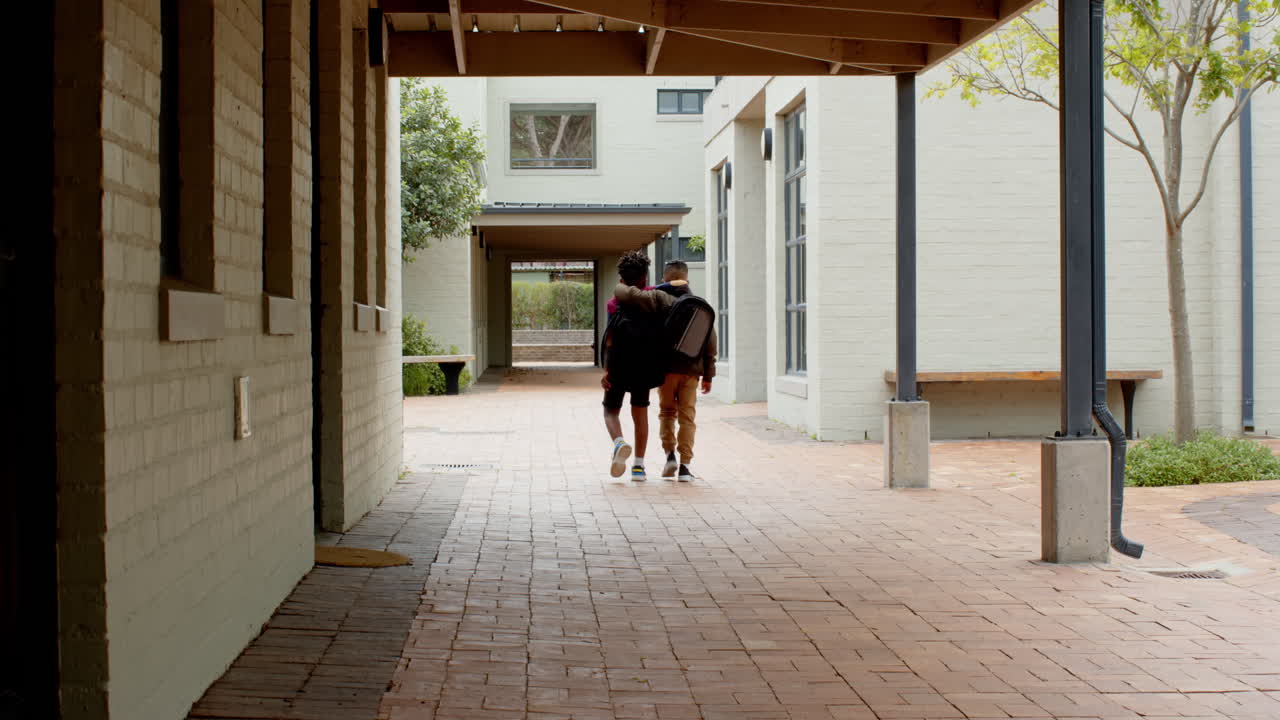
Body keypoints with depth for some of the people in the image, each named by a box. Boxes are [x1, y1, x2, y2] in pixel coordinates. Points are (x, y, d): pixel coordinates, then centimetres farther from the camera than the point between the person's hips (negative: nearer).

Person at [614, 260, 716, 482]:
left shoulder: (660, 298, -4)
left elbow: (628, 295, -16)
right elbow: (710, 341, 7)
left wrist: (620, 289, 9)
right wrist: (708, 374, 12)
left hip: (666, 368, -1)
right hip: (691, 370, 2)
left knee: (666, 412, 17)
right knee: (687, 416, 7)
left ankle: (670, 454, 4)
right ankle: (685, 465, 2)